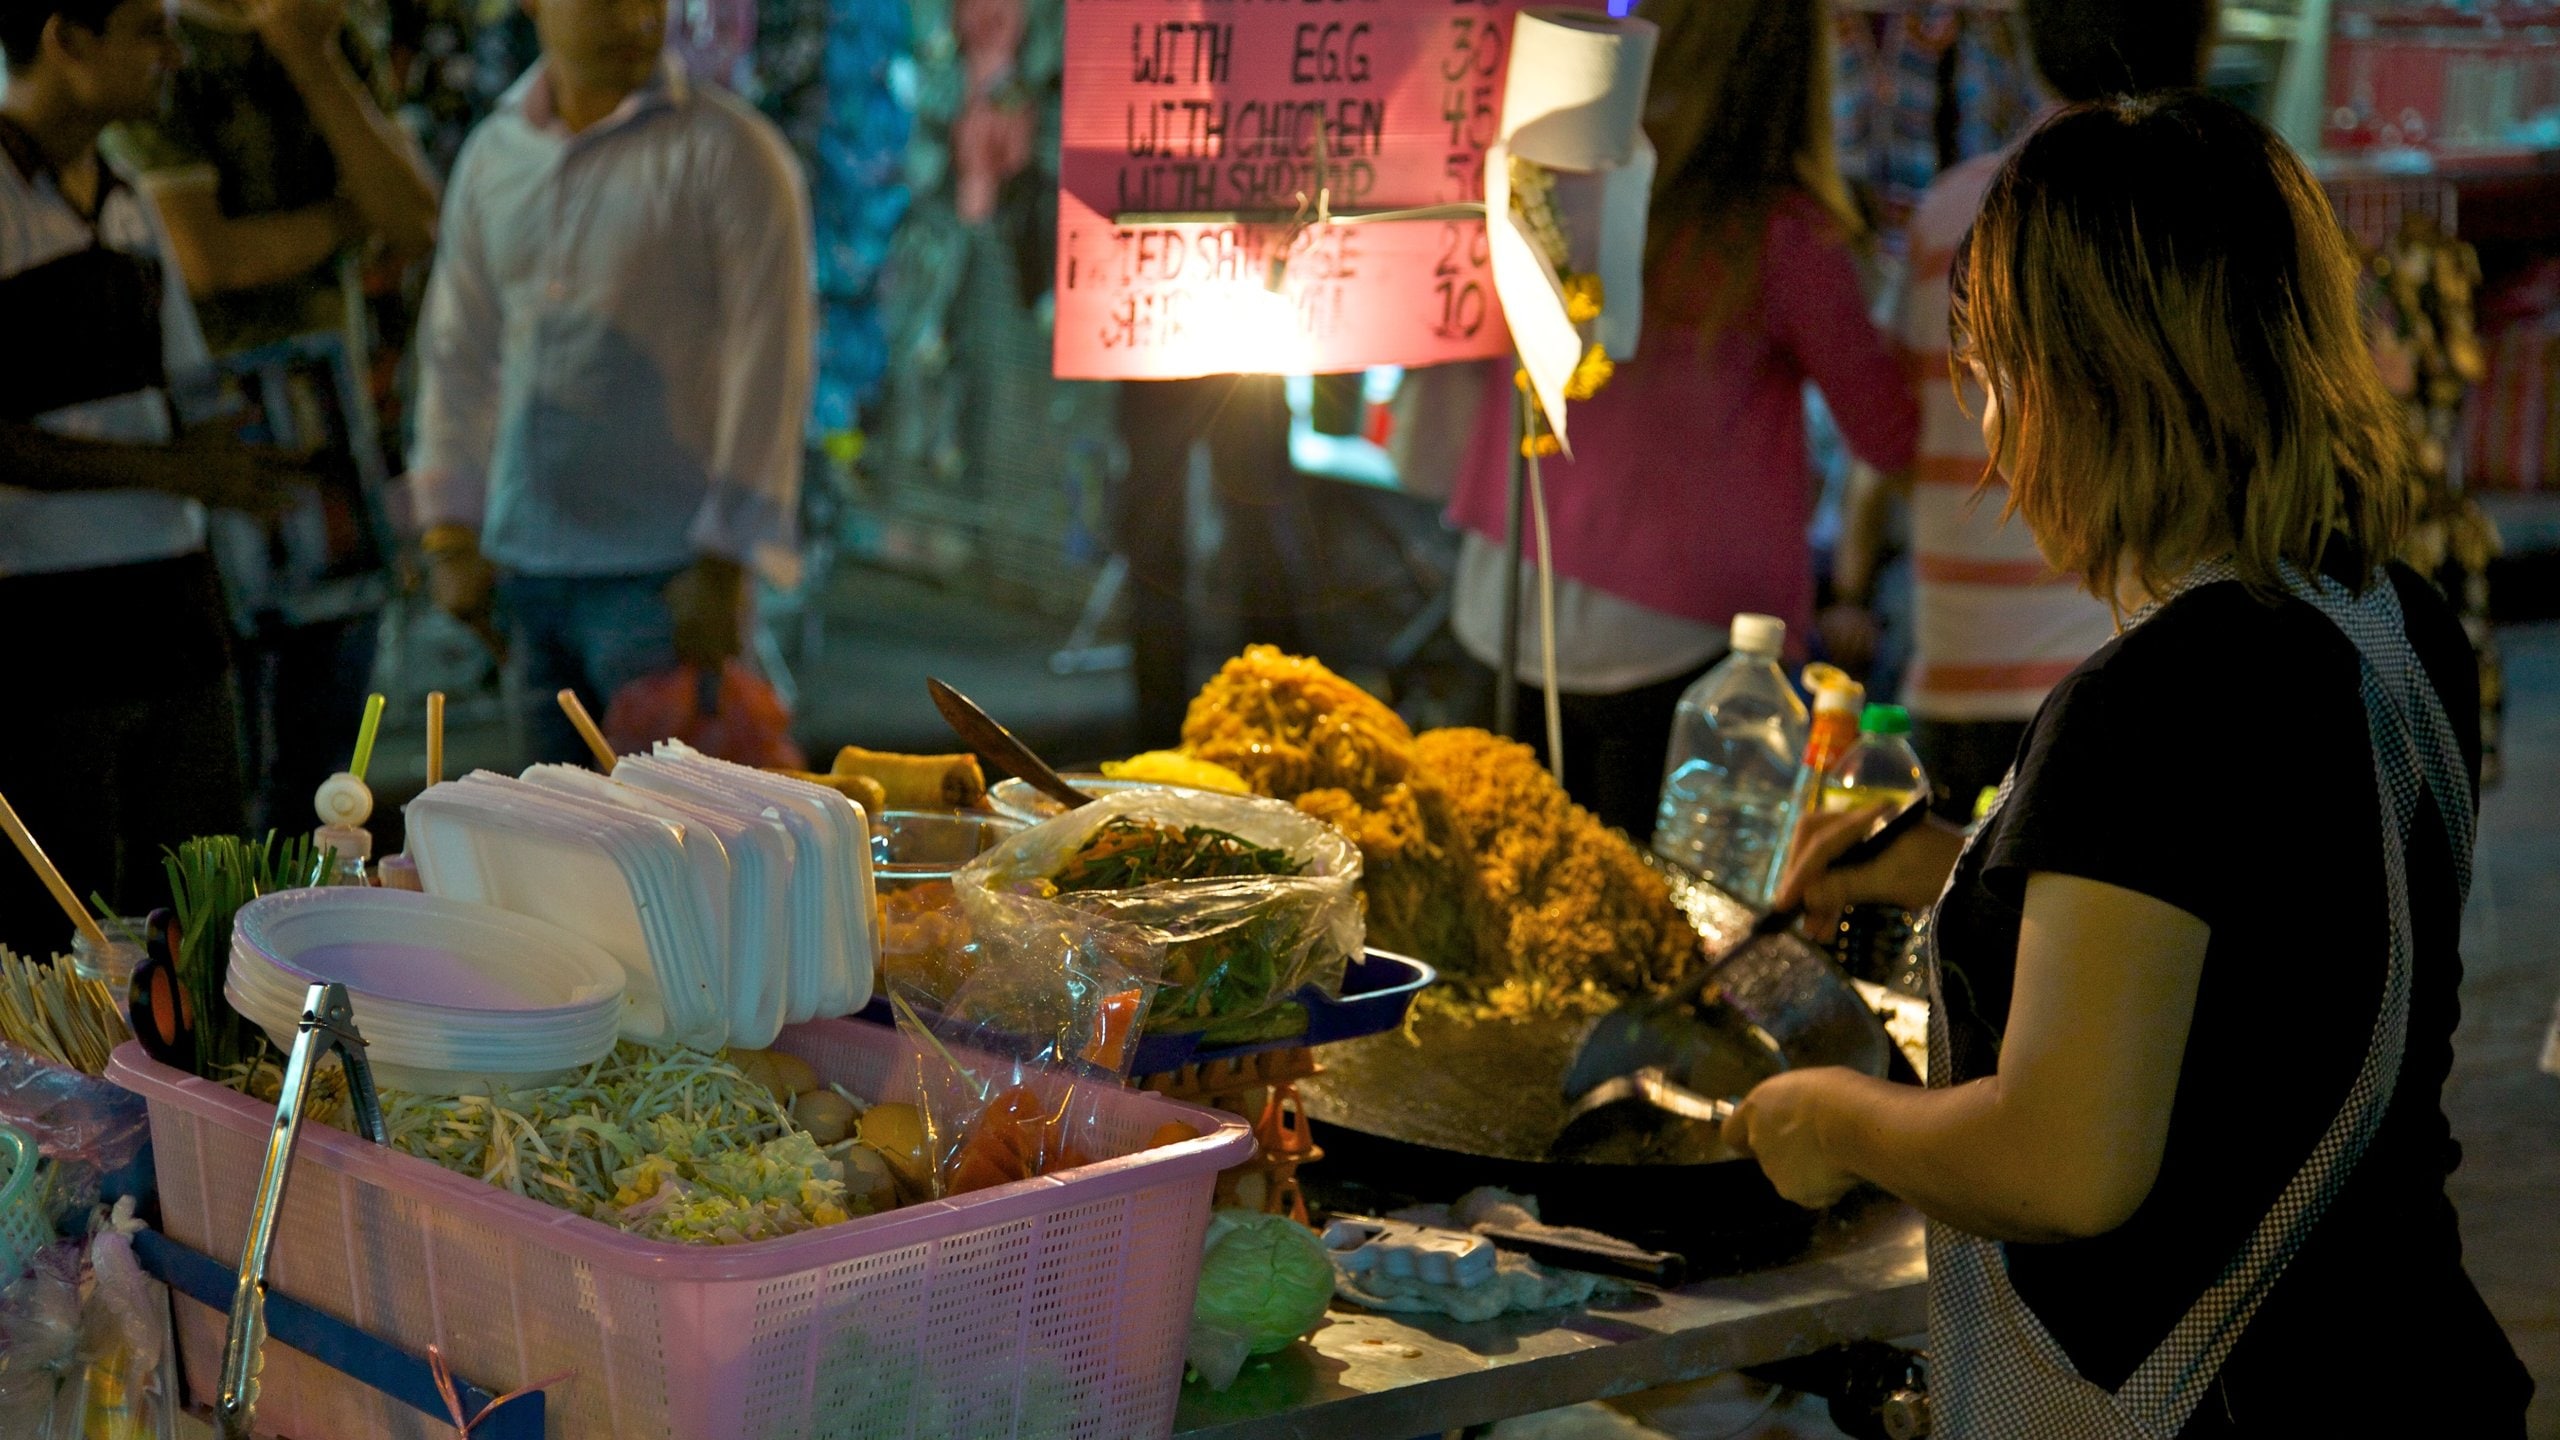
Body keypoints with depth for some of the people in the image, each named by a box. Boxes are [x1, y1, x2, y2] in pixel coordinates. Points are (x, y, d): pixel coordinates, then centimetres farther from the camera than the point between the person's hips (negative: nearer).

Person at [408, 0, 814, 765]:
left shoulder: (728, 152, -6)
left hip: (661, 571, -6)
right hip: (527, 568, 6)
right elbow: (457, 356, 19)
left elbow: (770, 365, -9)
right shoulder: (491, 156, 12)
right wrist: (451, 533, 12)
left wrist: (723, 566, -13)